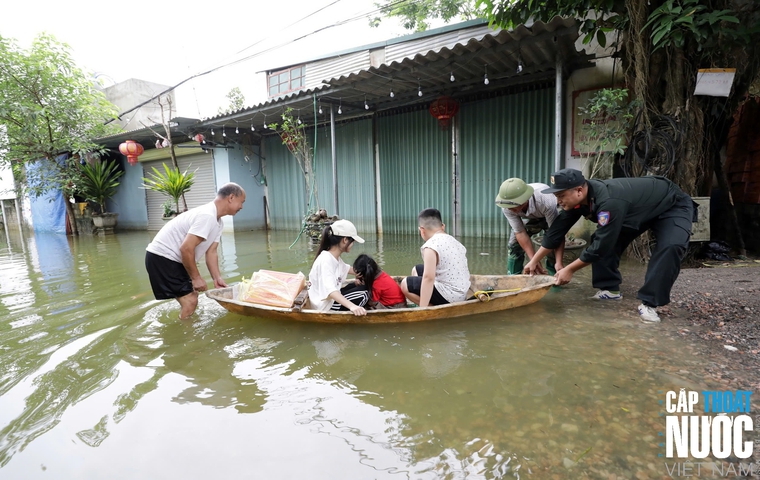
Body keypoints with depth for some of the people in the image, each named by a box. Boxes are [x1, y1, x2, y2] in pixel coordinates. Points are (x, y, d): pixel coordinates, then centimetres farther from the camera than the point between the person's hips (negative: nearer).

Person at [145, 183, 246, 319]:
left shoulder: (217, 222, 8)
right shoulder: (207, 216, -25)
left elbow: (211, 252, 8)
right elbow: (186, 249, -28)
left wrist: (217, 278, 0)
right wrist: (196, 277, -18)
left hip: (171, 258, 11)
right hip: (161, 257, -11)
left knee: (192, 297, 18)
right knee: (190, 301, -11)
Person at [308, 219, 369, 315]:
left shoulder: (335, 257, 3)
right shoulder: (326, 260, -28)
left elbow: (346, 269, 24)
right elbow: (330, 290, -41)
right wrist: (352, 306, -54)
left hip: (333, 298, 10)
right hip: (326, 305, -10)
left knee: (360, 285, 16)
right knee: (364, 294, -11)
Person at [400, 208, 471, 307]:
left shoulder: (431, 246, -18)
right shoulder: (454, 241, 9)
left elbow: (428, 277, -26)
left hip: (448, 297, -9)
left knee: (405, 284, 0)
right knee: (416, 270, 20)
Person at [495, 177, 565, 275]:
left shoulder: (546, 202, -44)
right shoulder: (507, 207, -34)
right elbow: (520, 233, -28)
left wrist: (559, 262, -47)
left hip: (550, 216, -2)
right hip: (528, 218, 3)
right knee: (513, 245, -9)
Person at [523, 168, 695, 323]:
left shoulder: (609, 202, -43)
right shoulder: (579, 198, -17)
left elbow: (601, 246, -37)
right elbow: (558, 229, -9)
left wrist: (569, 270, -26)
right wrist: (535, 260, -4)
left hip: (673, 206, -7)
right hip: (638, 208, 8)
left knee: (671, 246, -29)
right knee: (605, 239, -2)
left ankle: (649, 303, -20)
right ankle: (610, 289, 9)